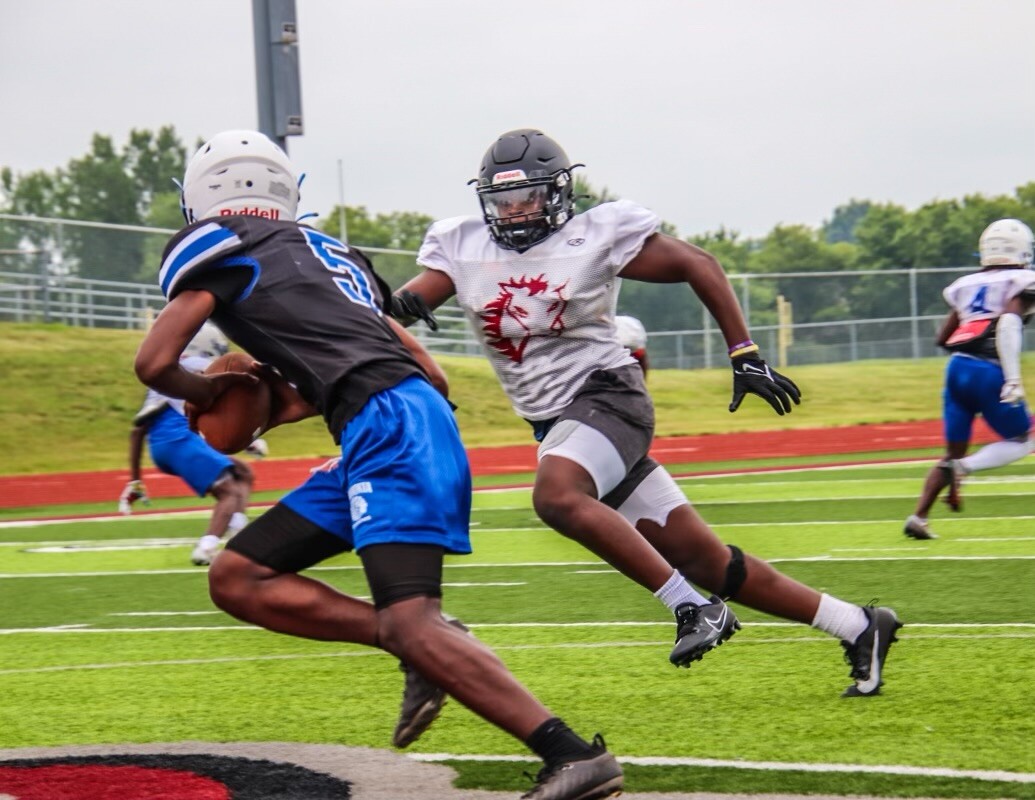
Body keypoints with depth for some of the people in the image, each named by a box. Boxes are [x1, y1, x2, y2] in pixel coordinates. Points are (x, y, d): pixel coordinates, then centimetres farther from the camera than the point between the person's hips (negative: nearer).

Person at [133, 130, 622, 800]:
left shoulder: (218, 247, 7)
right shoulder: (329, 251, 29)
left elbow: (155, 364, 0)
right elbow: (429, 373, 27)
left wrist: (205, 391, 22)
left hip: (390, 430, -9)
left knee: (411, 625, -20)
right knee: (238, 580, 11)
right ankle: (429, 652, 0)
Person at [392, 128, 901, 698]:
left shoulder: (596, 235, -6)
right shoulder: (461, 247, 7)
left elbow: (697, 265, 0)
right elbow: (406, 305, 0)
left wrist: (744, 355, -4)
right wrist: (397, 305, -25)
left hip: (605, 396, -5)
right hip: (554, 422, 5)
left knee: (556, 494, -35)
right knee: (702, 561, 2)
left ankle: (693, 607, -30)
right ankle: (857, 628, 10)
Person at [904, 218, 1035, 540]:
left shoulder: (968, 285, 16)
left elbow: (942, 338, 18)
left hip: (957, 368, 6)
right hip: (989, 372, -6)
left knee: (954, 451, 15)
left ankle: (918, 517, 1)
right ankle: (962, 468, -12)